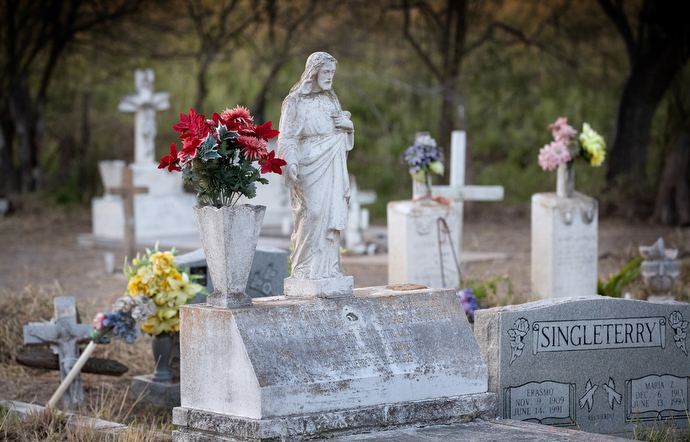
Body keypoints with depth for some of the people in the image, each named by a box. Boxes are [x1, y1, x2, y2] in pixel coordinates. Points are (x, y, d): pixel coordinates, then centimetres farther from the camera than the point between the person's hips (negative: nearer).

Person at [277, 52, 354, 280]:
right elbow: (288, 136, -11)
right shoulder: (296, 101, -6)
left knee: (332, 216, 4)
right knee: (313, 214, -10)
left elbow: (341, 131, 20)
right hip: (310, 166, -6)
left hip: (332, 167, 6)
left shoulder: (331, 99, 13)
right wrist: (291, 163, -27)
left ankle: (329, 266, 9)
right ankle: (306, 268, -2)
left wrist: (346, 124, -4)